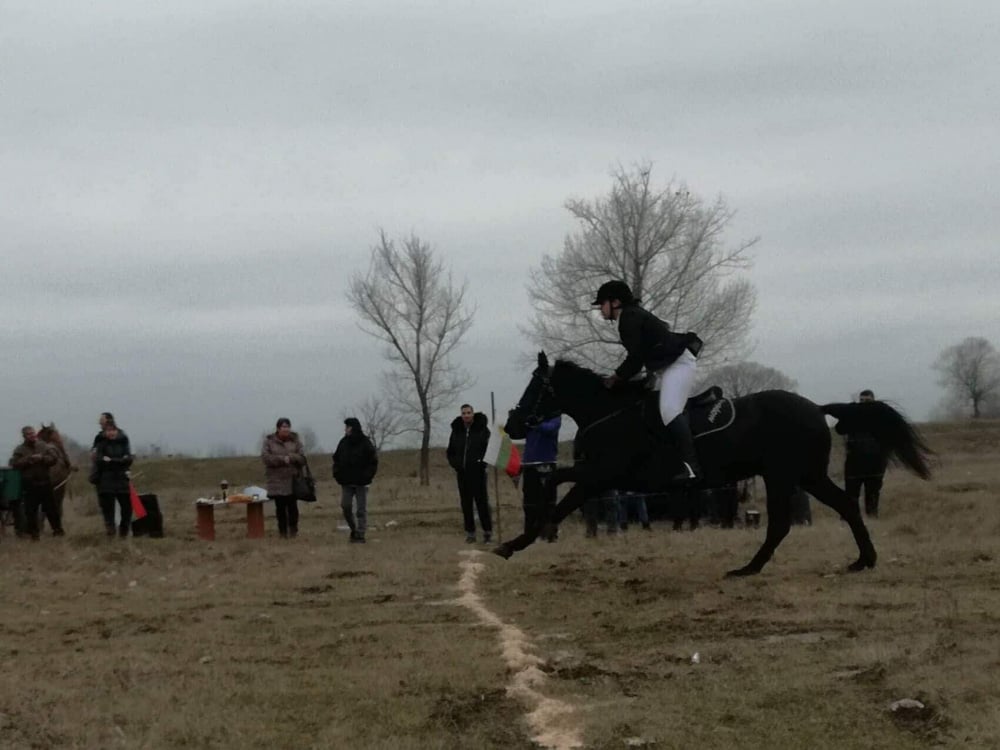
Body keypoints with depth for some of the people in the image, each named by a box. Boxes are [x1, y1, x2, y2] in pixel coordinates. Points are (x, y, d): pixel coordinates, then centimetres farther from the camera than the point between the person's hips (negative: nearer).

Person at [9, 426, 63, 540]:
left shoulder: (44, 446, 5)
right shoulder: (20, 450, 2)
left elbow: (54, 458, -3)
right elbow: (15, 463, -10)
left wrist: (42, 458, -18)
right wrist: (29, 459, -18)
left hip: (45, 482, 1)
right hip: (29, 484, -1)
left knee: (51, 508, 5)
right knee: (30, 510, 0)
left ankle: (57, 530, 15)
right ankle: (32, 532, 8)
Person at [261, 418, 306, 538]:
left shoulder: (295, 440, 6)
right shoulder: (269, 441, 3)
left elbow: (302, 457, -2)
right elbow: (265, 457, -10)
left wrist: (290, 458, -19)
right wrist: (282, 459, -17)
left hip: (292, 479, 0)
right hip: (277, 480, 0)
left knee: (292, 506, -1)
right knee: (280, 507, 3)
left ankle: (293, 530, 10)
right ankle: (282, 531, 10)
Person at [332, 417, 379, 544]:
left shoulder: (366, 443, -8)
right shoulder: (343, 442, 4)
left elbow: (373, 462, -6)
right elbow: (336, 459, 13)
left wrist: (367, 476, -15)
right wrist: (337, 474, 0)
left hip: (361, 482, -4)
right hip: (346, 481, 4)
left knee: (362, 509, 0)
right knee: (345, 506, 1)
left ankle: (360, 534, 4)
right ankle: (353, 529, 19)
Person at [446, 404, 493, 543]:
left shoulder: (482, 429, -2)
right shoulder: (456, 431, 9)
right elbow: (450, 452, 18)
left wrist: (482, 462, -14)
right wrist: (455, 464, 1)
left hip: (478, 472, -4)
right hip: (462, 473, 4)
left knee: (482, 501, -3)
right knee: (466, 504, 4)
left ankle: (487, 531, 3)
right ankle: (470, 532, 8)